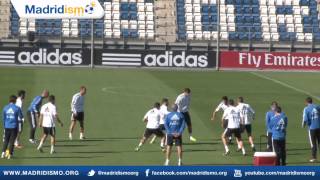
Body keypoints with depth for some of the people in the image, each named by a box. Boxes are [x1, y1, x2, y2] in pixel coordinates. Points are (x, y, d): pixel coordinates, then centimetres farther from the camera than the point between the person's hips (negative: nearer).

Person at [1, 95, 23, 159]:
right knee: (12, 140, 3)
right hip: (14, 126, -3)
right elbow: (21, 117, -1)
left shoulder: (5, 108, 1)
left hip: (7, 127, 3)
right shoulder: (17, 108, -9)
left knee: (6, 140, 13)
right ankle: (10, 154, 2)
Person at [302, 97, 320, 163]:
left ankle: (314, 157, 4)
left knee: (313, 143, 4)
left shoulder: (306, 109, -7)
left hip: (312, 128, -3)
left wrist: (303, 125, 5)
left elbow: (305, 119, -14)